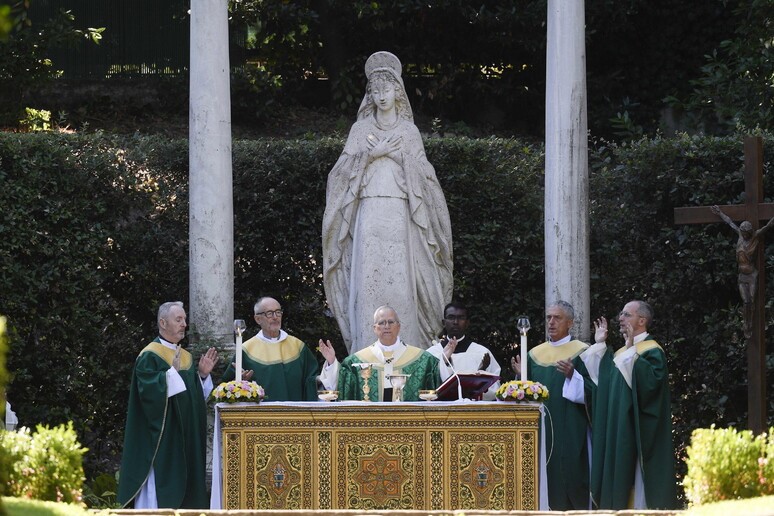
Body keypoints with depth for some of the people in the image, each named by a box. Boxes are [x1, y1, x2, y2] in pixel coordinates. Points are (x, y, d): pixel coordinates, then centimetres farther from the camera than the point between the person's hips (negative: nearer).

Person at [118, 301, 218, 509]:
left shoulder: (186, 357, 16)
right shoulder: (149, 357, -8)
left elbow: (197, 395, 18)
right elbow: (148, 391, -22)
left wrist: (203, 375, 2)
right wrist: (172, 371, -30)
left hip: (185, 438, 8)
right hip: (161, 440, -8)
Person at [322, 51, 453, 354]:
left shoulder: (408, 131, 11)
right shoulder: (361, 129, 12)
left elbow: (422, 175, 5)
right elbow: (343, 170, 6)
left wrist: (400, 152, -8)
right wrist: (371, 154, -8)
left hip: (399, 214, -1)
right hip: (368, 213, 1)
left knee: (399, 280, -8)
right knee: (367, 280, -8)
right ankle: (367, 350, -8)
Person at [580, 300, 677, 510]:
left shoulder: (652, 352, -9)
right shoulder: (620, 353, 18)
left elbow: (650, 380, -27)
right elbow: (597, 378, 13)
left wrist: (630, 351, -28)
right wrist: (599, 345, 13)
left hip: (636, 433, -9)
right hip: (616, 434, 9)